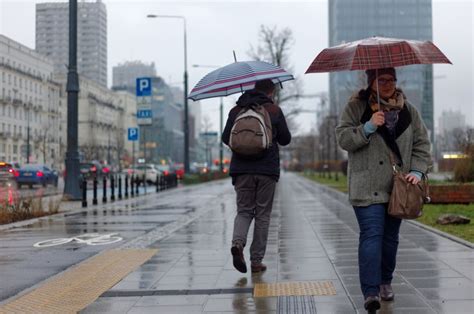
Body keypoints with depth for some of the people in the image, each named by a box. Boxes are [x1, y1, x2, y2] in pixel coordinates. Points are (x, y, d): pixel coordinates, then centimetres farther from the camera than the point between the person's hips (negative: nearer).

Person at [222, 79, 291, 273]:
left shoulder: (236, 110, 6)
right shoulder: (274, 110, -1)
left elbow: (226, 138, 8)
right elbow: (286, 139, 4)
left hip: (241, 169, 2)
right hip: (267, 170, -2)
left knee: (244, 210, 11)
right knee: (263, 215, 6)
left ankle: (238, 242, -17)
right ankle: (256, 261, 6)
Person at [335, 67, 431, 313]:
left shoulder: (408, 110, 11)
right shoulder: (356, 106, 1)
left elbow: (421, 143, 12)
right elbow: (343, 138, -5)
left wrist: (417, 171, -3)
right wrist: (368, 128, -19)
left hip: (398, 187, 4)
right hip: (367, 188, -4)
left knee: (390, 237, 12)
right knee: (371, 235, -13)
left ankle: (385, 282, 29)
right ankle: (371, 292, -16)